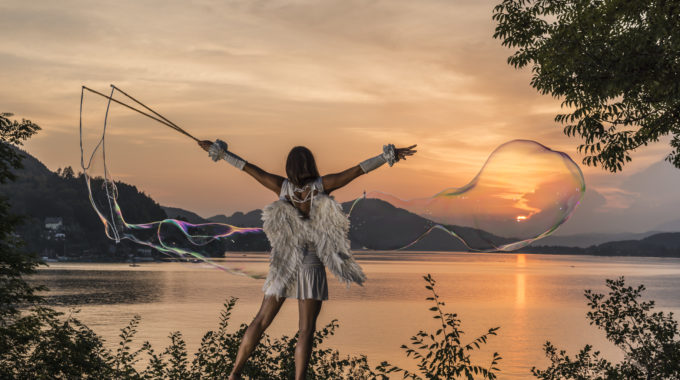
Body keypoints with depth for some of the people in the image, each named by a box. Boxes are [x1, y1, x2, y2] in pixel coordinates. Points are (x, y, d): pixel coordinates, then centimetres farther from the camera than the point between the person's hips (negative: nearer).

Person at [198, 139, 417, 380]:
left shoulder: (282, 186, -4)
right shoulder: (321, 185, -9)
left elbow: (249, 168, 2)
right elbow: (358, 170, -11)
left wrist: (219, 151, 11)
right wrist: (390, 154, -8)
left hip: (284, 266, 3)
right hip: (311, 267, -3)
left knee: (261, 322, 13)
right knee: (306, 331, -2)